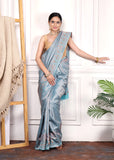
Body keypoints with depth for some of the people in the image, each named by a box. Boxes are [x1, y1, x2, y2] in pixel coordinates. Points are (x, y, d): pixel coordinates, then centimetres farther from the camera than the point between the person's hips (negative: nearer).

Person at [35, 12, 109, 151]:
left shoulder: (65, 37, 13)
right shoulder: (44, 38, 11)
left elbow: (78, 51, 12)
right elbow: (38, 58, 3)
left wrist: (96, 59, 8)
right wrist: (47, 73, -9)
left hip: (60, 75, -1)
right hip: (46, 75, 1)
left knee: (53, 103, -17)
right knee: (47, 103, -9)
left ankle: (54, 138, -7)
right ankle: (55, 139, 0)